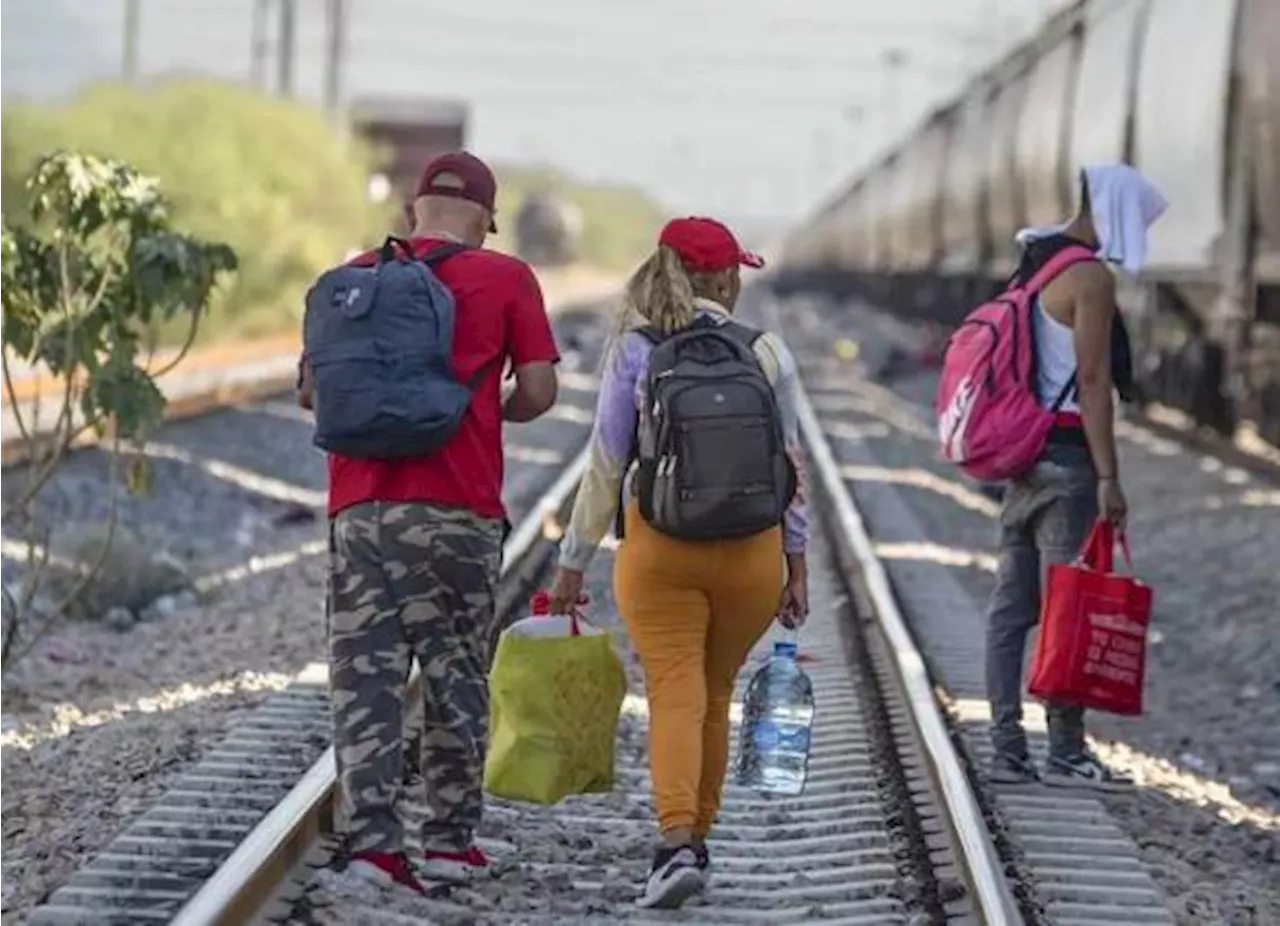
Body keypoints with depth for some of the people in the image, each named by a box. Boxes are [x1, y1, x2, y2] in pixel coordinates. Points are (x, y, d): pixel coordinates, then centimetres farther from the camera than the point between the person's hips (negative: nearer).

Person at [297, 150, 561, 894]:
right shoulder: (506, 279, 2)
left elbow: (310, 390, 11)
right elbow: (538, 392, -1)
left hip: (360, 503, 2)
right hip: (456, 509, -2)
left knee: (366, 673, 3)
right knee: (456, 677, 9)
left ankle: (372, 838, -5)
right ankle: (451, 840, 13)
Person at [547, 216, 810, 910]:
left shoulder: (635, 352, -4)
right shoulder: (767, 353, -1)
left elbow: (606, 465, -3)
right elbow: (791, 465, 3)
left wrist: (573, 563, 5)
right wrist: (796, 566, 11)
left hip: (660, 548, -2)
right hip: (753, 552, 2)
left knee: (674, 695, -5)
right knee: (715, 694, 16)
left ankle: (677, 843, -22)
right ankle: (697, 839, 26)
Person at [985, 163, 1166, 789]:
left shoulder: (1034, 268, 16)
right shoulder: (1090, 277, -11)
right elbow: (1092, 381, -16)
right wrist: (1108, 477, -17)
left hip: (1022, 453, 9)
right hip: (1068, 456, -9)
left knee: (1012, 604, 7)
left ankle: (1007, 749, 10)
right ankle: (1065, 753, -5)